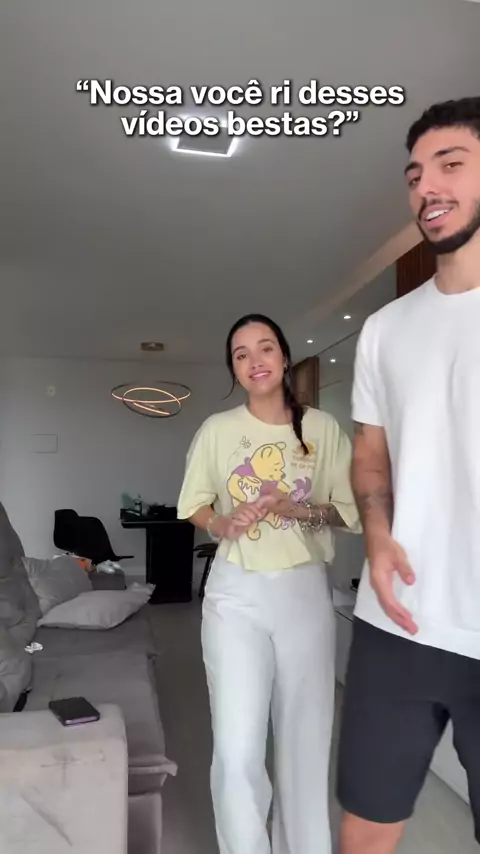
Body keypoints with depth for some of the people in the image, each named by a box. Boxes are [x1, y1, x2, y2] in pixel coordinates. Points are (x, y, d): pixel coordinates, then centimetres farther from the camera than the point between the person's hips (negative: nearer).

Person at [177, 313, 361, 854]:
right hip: (236, 593, 0)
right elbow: (192, 504, 7)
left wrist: (302, 511, -16)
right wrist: (221, 525, -13)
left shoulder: (322, 428, -1)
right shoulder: (216, 429, 0)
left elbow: (353, 510, 1)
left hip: (305, 591, 1)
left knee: (306, 738, 13)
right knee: (236, 750, -2)